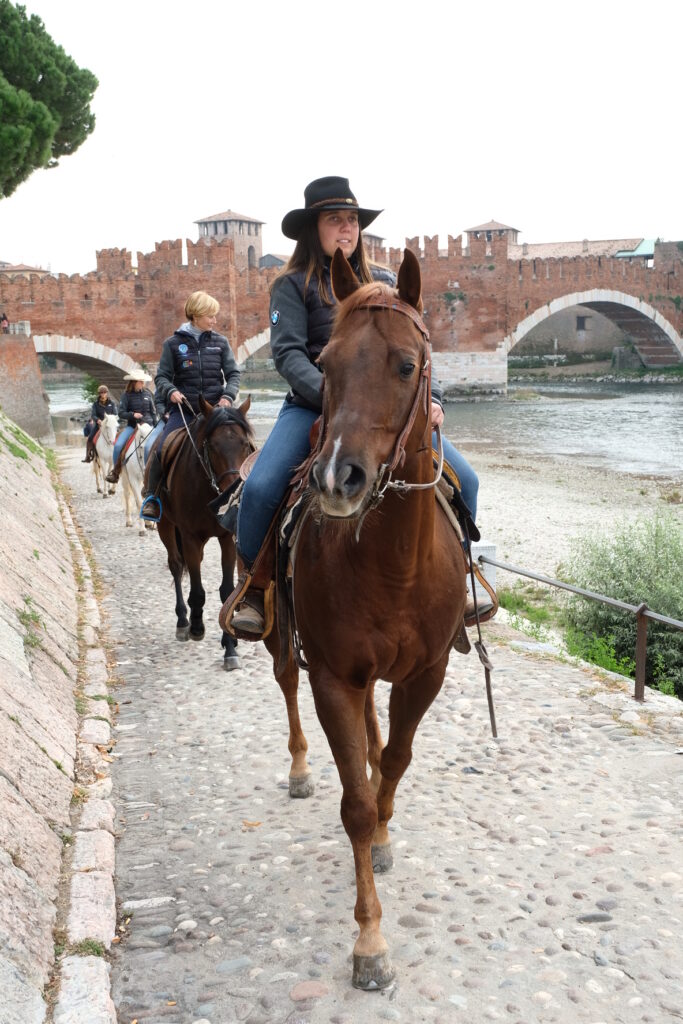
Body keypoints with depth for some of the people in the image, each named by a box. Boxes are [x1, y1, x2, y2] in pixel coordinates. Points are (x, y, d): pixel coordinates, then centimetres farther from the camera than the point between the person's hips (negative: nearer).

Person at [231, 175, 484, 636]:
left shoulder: (384, 281, 15)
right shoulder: (293, 285, 4)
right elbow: (288, 353, -8)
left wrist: (431, 398, -5)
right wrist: (330, 394, -25)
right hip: (313, 404, -3)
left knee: (463, 480, -10)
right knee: (260, 487, -25)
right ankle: (252, 585, 0)